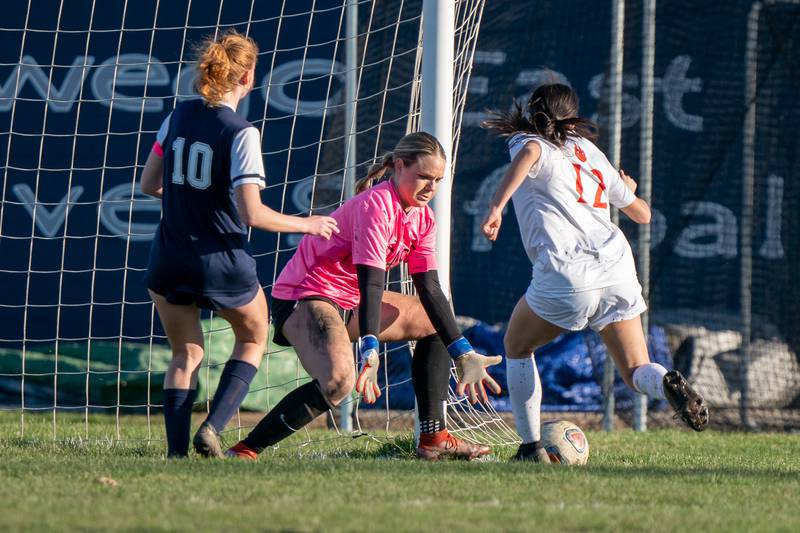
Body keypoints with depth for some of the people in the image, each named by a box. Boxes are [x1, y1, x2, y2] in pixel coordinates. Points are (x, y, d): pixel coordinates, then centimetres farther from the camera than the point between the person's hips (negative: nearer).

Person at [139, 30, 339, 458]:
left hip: (169, 260, 4)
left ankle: (176, 451, 4)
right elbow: (252, 214, -20)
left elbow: (148, 185, 8)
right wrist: (306, 225, -7)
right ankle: (212, 427, 4)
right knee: (253, 339, 23)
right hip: (222, 263, -4)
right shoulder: (241, 134, -17)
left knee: (186, 355, 19)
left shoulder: (178, 117, 0)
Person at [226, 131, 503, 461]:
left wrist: (462, 354, 1)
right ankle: (243, 452, -33)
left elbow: (429, 289, 6)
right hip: (304, 297, -10)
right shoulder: (377, 204, -22)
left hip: (350, 303, 10)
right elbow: (370, 281, -31)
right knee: (339, 381, -36)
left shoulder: (423, 219, 6)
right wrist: (369, 352, -40)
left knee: (433, 323, 18)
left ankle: (433, 439, 18)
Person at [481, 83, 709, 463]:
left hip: (566, 273, -4)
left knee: (517, 348, 20)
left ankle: (531, 447, 13)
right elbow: (642, 214, 32)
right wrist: (629, 189, 55)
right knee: (635, 371, 8)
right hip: (617, 263, 4)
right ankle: (667, 383, -26)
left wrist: (496, 207, -25)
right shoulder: (588, 151, 25)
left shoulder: (524, 140, 11)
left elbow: (530, 152, -18)